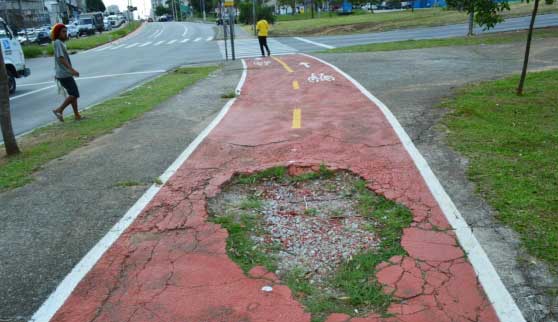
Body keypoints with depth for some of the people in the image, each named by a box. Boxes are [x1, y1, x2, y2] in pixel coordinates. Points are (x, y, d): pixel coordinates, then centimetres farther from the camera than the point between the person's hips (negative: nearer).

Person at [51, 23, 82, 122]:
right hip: (64, 74, -10)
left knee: (73, 94, 11)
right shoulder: (58, 43, -12)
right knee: (74, 94, -11)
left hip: (65, 74, 10)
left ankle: (77, 115, 14)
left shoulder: (60, 43, 18)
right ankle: (59, 110, -4)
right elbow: (61, 58, -23)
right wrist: (72, 69, -29)